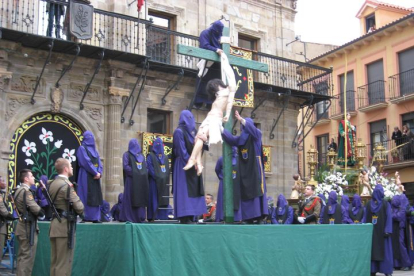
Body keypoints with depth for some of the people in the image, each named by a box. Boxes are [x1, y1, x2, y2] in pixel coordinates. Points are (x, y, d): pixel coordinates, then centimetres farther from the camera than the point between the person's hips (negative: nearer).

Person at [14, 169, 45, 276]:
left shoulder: (18, 190, 13)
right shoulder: (26, 191, -16)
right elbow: (35, 208, -20)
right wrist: (42, 214, -1)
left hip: (22, 226, 10)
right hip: (28, 227, -10)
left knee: (22, 256, 15)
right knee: (28, 256, -6)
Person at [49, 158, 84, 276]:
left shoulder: (52, 183, 11)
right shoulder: (67, 185, -16)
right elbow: (79, 208, -17)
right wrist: (81, 209, 4)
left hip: (55, 225, 9)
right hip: (65, 226, -9)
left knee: (54, 262, 14)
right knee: (64, 263, -4)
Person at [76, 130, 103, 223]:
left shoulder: (94, 149, 20)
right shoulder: (82, 148, -2)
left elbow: (99, 163, 13)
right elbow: (86, 162, -12)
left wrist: (99, 173, -5)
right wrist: (95, 173, -13)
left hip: (95, 176, 7)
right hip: (86, 176, -7)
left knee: (95, 196, 5)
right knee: (86, 196, -7)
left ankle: (95, 217, 8)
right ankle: (85, 216, -4)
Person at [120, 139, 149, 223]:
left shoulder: (141, 155, 22)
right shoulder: (127, 154, 4)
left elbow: (145, 167, 18)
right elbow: (125, 166, -8)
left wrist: (145, 173, -1)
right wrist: (134, 172, -15)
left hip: (141, 181, 6)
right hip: (131, 180, -5)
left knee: (141, 198, 2)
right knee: (130, 198, -7)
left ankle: (140, 217, 5)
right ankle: (129, 217, -5)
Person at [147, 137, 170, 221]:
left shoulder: (165, 157, 21)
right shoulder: (150, 156, 2)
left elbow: (168, 170, 17)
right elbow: (150, 169, -8)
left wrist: (166, 178, 2)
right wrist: (157, 177, -16)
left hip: (163, 182, 6)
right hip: (154, 182, -5)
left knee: (163, 201, 2)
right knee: (154, 199, -8)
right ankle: (153, 217, -7)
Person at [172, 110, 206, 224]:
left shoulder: (192, 131, 17)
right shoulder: (179, 131, -8)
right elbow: (182, 150, -14)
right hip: (183, 166, -8)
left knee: (193, 191, 6)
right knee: (184, 191, -8)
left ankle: (189, 217, 8)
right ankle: (184, 218, -7)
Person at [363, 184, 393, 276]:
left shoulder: (385, 204, 1)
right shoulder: (369, 204, 9)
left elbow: (389, 217, -4)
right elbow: (365, 217, 10)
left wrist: (387, 231, -13)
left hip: (382, 231, -3)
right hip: (371, 231, 3)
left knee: (383, 250, -2)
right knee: (372, 250, 3)